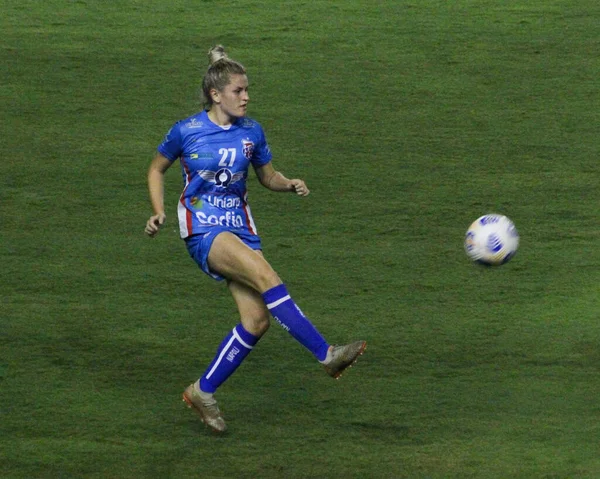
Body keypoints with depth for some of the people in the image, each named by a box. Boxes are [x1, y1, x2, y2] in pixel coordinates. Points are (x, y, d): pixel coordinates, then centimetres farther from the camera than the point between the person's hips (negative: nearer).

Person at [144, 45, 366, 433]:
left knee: (258, 320, -6)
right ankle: (326, 354, -31)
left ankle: (204, 391, 9)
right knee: (265, 275, -29)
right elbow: (157, 170, 11)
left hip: (240, 228, 5)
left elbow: (268, 176, 18)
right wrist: (159, 213, -3)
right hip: (203, 231, -5)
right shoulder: (185, 132, -5)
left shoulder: (252, 132, 4)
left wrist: (289, 184, -4)